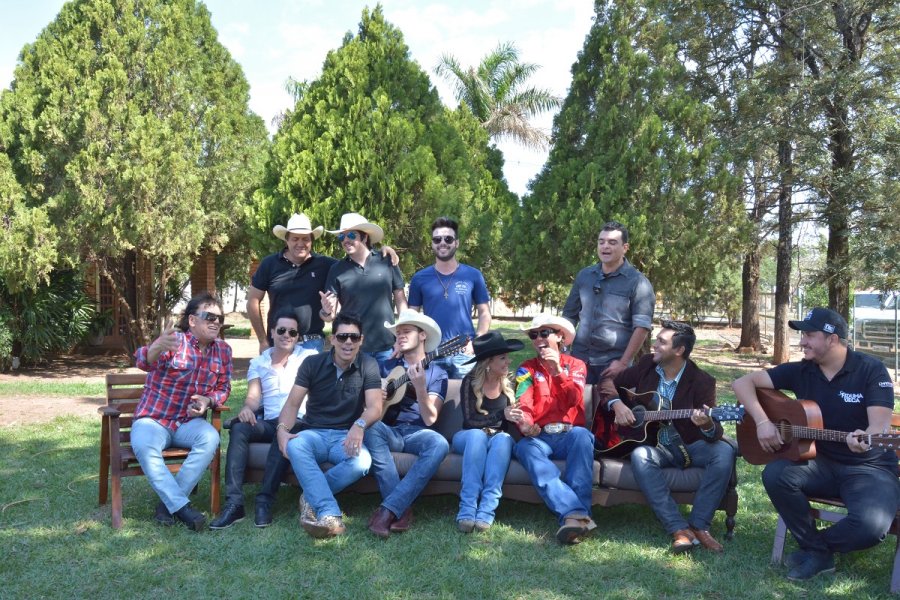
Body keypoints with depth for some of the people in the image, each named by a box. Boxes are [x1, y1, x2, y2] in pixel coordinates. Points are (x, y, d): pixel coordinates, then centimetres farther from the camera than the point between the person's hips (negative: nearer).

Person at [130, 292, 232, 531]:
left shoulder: (223, 350, 3)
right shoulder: (174, 341, -12)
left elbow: (224, 388, 11)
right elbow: (144, 361, -32)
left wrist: (208, 400, -13)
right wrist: (157, 347, -57)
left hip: (189, 421, 3)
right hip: (153, 419, -3)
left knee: (210, 438, -29)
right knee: (143, 446, -35)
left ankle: (168, 502, -19)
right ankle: (181, 506, -29)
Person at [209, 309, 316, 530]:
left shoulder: (309, 357, 15)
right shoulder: (258, 363, 20)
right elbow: (254, 397, 7)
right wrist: (247, 408, -18)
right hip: (268, 424, 3)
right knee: (239, 427, -28)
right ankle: (234, 503, -35)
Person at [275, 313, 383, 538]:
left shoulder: (368, 366, -1)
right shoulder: (313, 363, 2)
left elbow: (374, 407, -12)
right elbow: (292, 403, -2)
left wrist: (359, 425, -35)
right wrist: (282, 429, -24)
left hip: (346, 437, 0)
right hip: (314, 433, 1)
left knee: (362, 462, -34)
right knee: (294, 446, -35)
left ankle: (312, 497, -12)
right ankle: (329, 515, -41)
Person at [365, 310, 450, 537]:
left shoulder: (437, 373, 6)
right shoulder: (388, 366, 14)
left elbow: (430, 418, -6)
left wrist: (420, 386, -22)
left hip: (416, 433, -1)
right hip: (388, 431, 2)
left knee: (439, 444, -34)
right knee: (371, 427, -33)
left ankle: (388, 509, -36)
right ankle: (402, 508, -33)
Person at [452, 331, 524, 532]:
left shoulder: (508, 382, 2)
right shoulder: (470, 381, -8)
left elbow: (513, 419, 9)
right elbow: (470, 420, -13)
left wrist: (522, 422, -13)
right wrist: (501, 415, -23)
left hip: (499, 437, 2)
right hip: (468, 437, -2)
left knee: (503, 439, -34)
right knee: (477, 435, -37)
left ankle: (486, 510, -43)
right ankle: (467, 509, -43)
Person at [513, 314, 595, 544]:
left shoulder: (575, 365, 16)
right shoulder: (527, 369, 15)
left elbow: (574, 400, -3)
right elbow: (523, 403, -3)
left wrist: (557, 372, -18)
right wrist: (525, 424, -26)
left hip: (570, 435, 0)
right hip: (539, 436, 0)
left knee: (582, 435, -35)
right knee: (526, 447, -35)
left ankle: (574, 514, -43)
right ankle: (575, 512, -50)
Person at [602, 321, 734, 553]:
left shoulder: (702, 381, -10)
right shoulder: (646, 364, -1)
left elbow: (715, 433, -15)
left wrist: (707, 425, -40)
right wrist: (617, 404, -12)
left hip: (690, 446, -1)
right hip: (653, 445, 1)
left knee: (724, 452, -30)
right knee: (639, 457, -33)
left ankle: (698, 525, -22)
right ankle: (679, 529, -32)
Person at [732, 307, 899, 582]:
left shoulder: (871, 369, -10)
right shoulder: (800, 371, 0)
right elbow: (742, 383, -4)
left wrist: (864, 439, -44)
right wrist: (762, 422, -18)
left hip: (871, 467, -3)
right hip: (822, 462, 4)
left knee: (871, 525, -32)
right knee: (775, 474, -26)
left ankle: (816, 546, 2)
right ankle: (817, 552, -6)